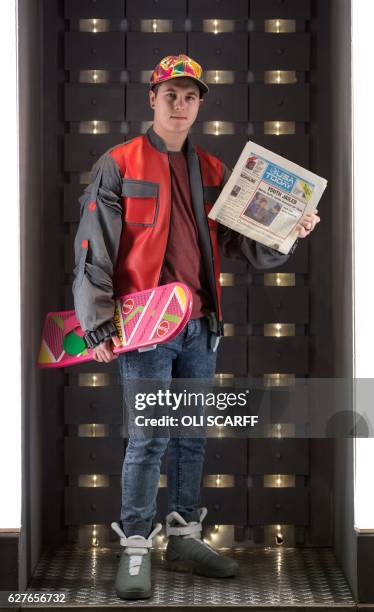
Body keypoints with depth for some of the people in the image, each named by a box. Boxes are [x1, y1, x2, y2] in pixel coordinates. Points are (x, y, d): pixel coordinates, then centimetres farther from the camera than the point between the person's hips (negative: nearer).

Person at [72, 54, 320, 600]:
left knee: (192, 437, 12)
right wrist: (98, 324, -12)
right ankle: (135, 549, 7)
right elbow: (93, 251, -6)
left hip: (200, 329, 5)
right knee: (149, 439, -5)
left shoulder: (212, 171, 13)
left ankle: (184, 537, 25)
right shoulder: (118, 165, -2)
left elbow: (241, 241, 8)